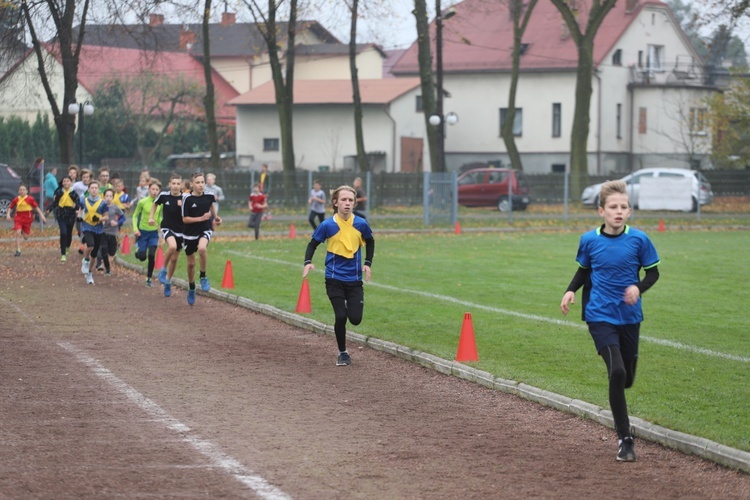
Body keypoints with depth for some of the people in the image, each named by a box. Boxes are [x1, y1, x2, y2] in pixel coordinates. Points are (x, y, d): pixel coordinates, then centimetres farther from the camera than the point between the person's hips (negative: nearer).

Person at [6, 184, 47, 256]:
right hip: (18, 218, 1)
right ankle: (18, 251, -11)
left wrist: (41, 215, -9)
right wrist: (8, 214, -5)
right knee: (18, 233, -18)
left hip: (27, 218, -1)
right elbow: (10, 208, 11)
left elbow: (36, 207, -2)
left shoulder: (30, 199, -7)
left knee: (26, 237, 4)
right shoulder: (16, 199, 0)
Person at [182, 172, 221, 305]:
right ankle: (191, 289, 37)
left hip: (205, 231, 0)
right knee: (191, 263, 12)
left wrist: (215, 217, 9)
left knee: (202, 248, -35)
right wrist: (201, 218, -22)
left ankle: (203, 277, -14)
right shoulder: (187, 198, -15)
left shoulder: (209, 196, -6)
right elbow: (185, 219, -13)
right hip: (190, 233, 0)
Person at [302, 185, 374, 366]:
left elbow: (370, 242, 14)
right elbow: (313, 244, 2)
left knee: (355, 319, -5)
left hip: (354, 279, 2)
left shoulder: (361, 224, -5)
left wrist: (368, 263, 4)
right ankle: (342, 353, 12)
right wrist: (308, 262, -14)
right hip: (334, 279, -2)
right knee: (340, 317, -9)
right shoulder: (327, 225, -10)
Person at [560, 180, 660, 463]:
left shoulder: (638, 239, -7)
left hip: (629, 317, 2)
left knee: (627, 379, 10)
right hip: (600, 316, -2)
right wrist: (571, 291, -2)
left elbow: (653, 272, 3)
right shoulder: (589, 240, -4)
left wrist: (639, 287, -16)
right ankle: (625, 438, -9)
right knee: (617, 371, -19)